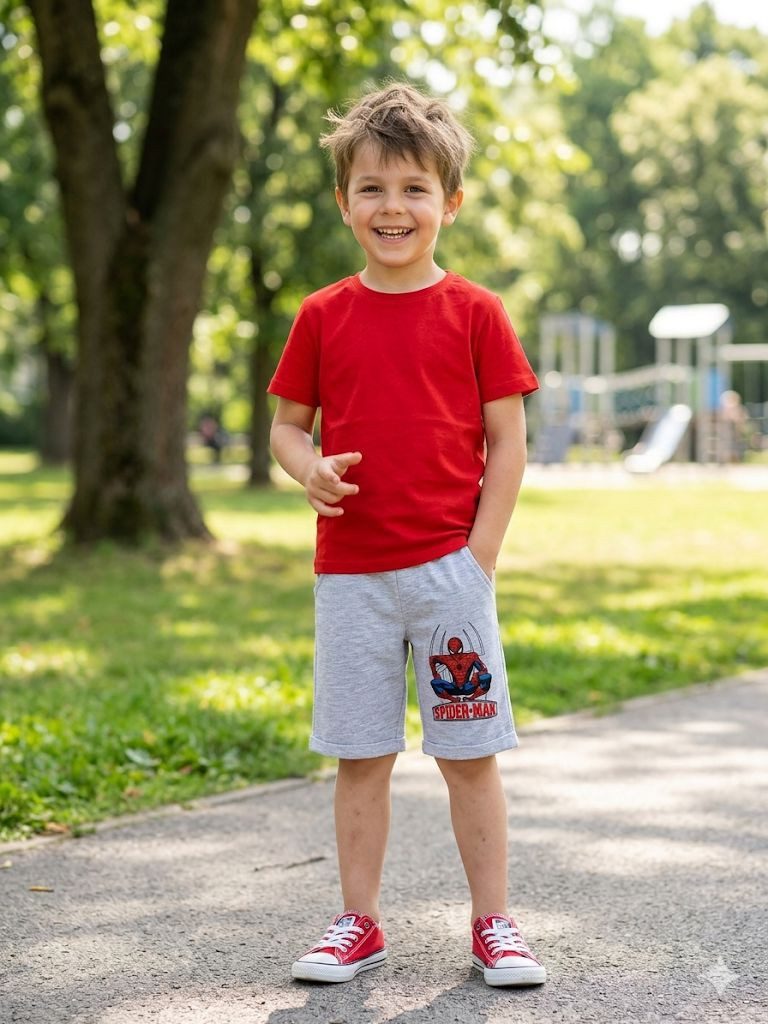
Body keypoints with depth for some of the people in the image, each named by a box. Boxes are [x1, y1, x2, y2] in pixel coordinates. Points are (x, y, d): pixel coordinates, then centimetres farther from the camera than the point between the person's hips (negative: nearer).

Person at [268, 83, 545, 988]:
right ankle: (358, 923, 20)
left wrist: (479, 557, -7)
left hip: (447, 567, -2)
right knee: (359, 757, 9)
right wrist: (309, 470, -12)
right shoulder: (323, 316, 5)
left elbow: (507, 441, -1)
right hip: (350, 572, 2)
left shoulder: (475, 312, -1)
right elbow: (285, 424, 11)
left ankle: (493, 923, 16)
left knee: (469, 753, 4)